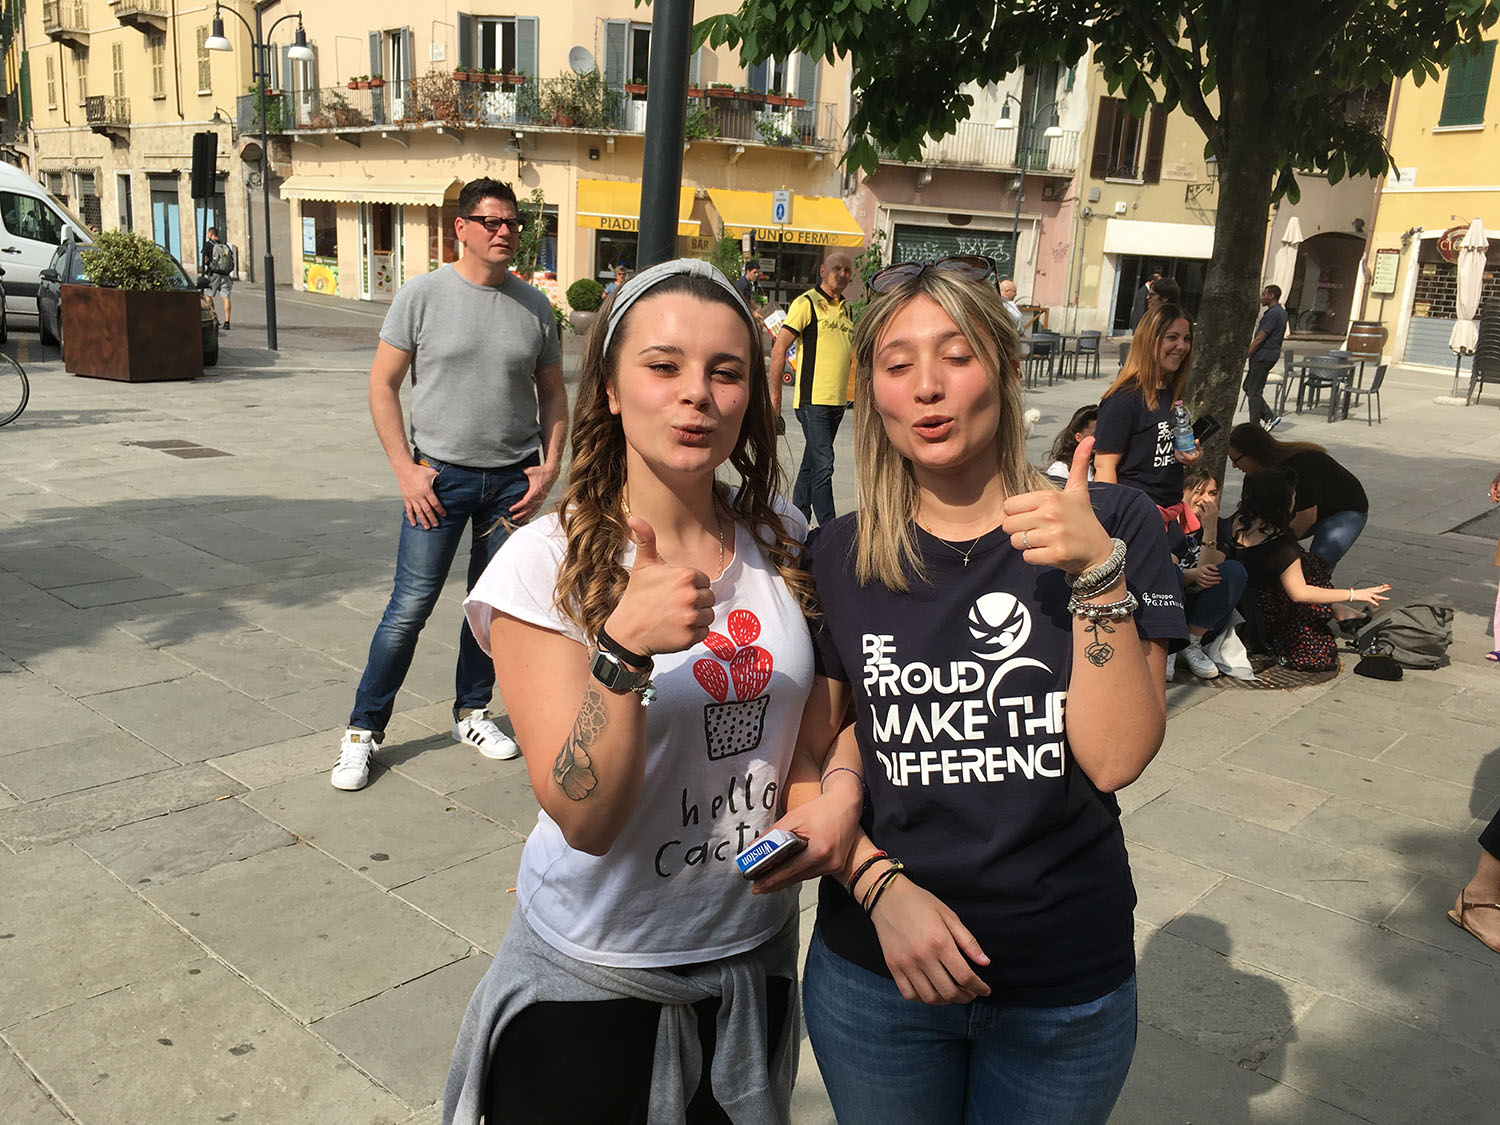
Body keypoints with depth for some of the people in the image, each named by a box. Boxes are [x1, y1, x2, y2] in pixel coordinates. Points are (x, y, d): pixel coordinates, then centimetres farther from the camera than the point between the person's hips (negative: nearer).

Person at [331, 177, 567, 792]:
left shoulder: (534, 305, 6)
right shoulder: (423, 294, -3)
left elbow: (552, 393, 13)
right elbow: (383, 384, -2)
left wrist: (549, 466, 2)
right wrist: (406, 469, -9)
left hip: (513, 480, 3)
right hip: (440, 476, -3)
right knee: (410, 607, -3)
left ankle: (471, 712, 30)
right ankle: (363, 729, 10)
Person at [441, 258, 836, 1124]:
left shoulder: (782, 541, -6)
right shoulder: (547, 565, -19)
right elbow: (584, 818, -22)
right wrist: (624, 647, -37)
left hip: (756, 954, 5)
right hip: (594, 980, -4)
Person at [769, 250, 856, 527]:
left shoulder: (845, 308, 16)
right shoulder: (806, 303, -6)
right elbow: (778, 350, -9)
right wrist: (775, 396, -10)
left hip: (837, 400, 7)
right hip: (813, 399, -7)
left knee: (812, 463, 13)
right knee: (823, 464, -11)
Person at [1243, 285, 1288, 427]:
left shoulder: (1273, 314, -17)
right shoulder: (1281, 312, 16)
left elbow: (1260, 338, -19)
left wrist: (1245, 356, -15)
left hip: (1263, 356, -10)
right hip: (1269, 355, 10)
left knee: (1254, 391, -4)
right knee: (1248, 386, 15)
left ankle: (1255, 425, 2)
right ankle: (1268, 415, 13)